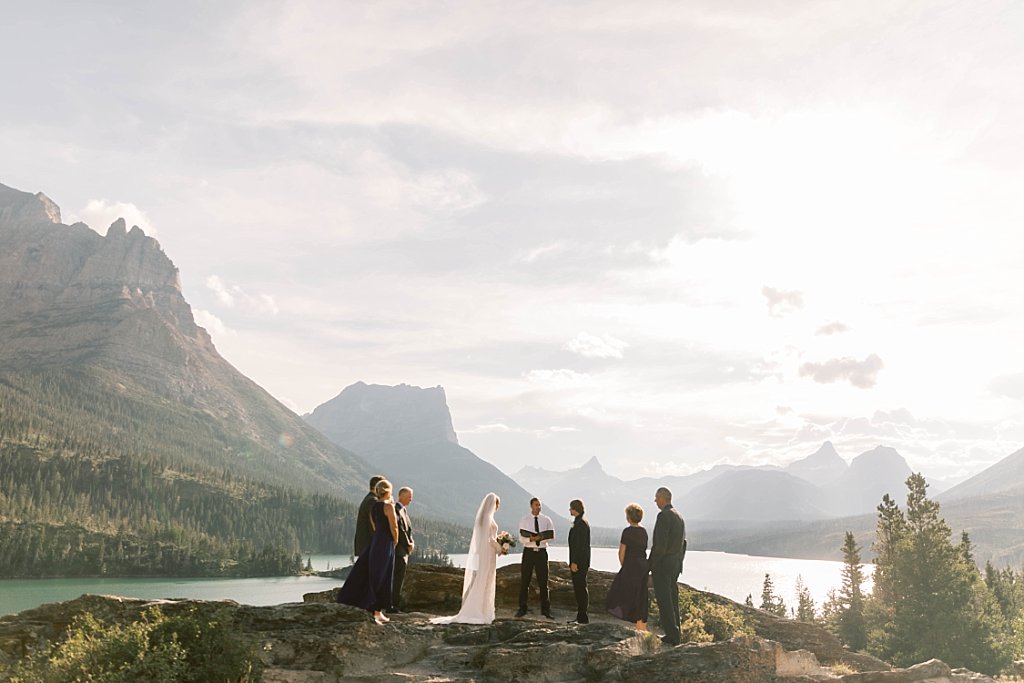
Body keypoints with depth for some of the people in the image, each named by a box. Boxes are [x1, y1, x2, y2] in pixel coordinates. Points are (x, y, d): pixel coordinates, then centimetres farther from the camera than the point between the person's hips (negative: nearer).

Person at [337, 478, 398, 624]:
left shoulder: (373, 507, 11)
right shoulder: (388, 506, -13)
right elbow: (394, 527, -13)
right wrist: (395, 541, 6)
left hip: (374, 541, 8)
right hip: (385, 543, -8)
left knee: (364, 573, 13)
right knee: (381, 578, -2)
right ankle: (377, 612, 2)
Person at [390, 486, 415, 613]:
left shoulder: (404, 510, 17)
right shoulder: (396, 510, -15)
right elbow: (399, 529, -19)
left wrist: (411, 542, 2)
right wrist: (408, 544, -11)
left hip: (404, 550, 10)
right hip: (398, 549, -10)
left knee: (399, 578, 12)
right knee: (398, 578, -8)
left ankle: (394, 604, 16)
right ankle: (393, 606, -4)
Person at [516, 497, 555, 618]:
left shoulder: (546, 520, 5)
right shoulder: (524, 521, 2)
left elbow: (551, 536, -3)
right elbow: (522, 538, -6)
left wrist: (536, 538, -15)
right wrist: (536, 538, -20)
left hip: (541, 552, 1)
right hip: (528, 552, -1)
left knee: (543, 581, 4)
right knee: (524, 581, 3)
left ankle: (545, 609, 10)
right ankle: (522, 608, 11)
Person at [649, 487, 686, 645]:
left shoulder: (664, 515, -17)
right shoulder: (679, 516, 13)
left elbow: (660, 544, -22)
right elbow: (683, 543, 17)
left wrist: (651, 565, -14)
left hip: (662, 563, -9)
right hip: (676, 564, 9)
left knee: (664, 601, -4)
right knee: (672, 599, 14)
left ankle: (671, 635, -3)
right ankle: (674, 634, 18)